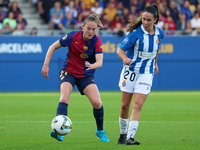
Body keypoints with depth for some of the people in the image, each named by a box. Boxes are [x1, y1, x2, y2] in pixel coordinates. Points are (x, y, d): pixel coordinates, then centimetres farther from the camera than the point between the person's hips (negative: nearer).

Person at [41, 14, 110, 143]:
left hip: (86, 75, 1)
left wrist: (92, 66, -48)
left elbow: (99, 62, -26)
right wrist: (46, 65, -9)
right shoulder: (73, 36, -15)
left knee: (97, 103, -14)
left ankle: (100, 131, 10)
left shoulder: (97, 41, -14)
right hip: (69, 72, -1)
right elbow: (53, 47, -3)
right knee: (64, 98, -27)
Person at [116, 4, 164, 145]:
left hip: (146, 73, 1)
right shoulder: (136, 33, -16)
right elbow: (120, 49, -18)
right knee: (125, 105, 4)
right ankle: (123, 134, 23)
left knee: (137, 105, -11)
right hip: (131, 71, -1)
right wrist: (125, 58, -38)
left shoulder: (160, 33, -2)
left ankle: (130, 137, -16)